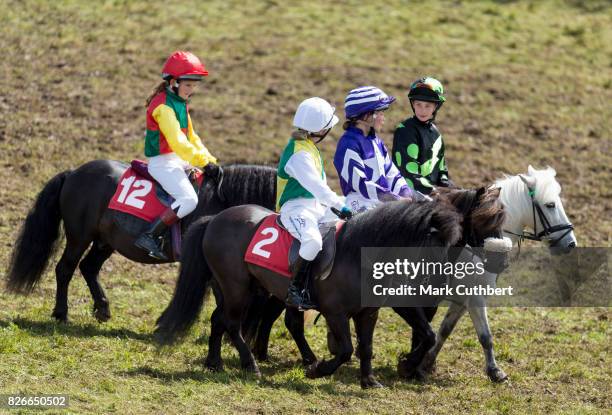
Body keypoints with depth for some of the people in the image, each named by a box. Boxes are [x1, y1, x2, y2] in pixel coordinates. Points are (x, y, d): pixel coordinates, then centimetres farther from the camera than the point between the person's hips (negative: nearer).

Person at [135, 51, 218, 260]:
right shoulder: (163, 106, -18)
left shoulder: (180, 102, 14)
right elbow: (177, 141, -25)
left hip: (179, 159, 10)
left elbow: (190, 136, 21)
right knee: (188, 199, -25)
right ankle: (150, 236, -24)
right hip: (162, 162, -10)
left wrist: (208, 159, 10)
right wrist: (202, 161, -23)